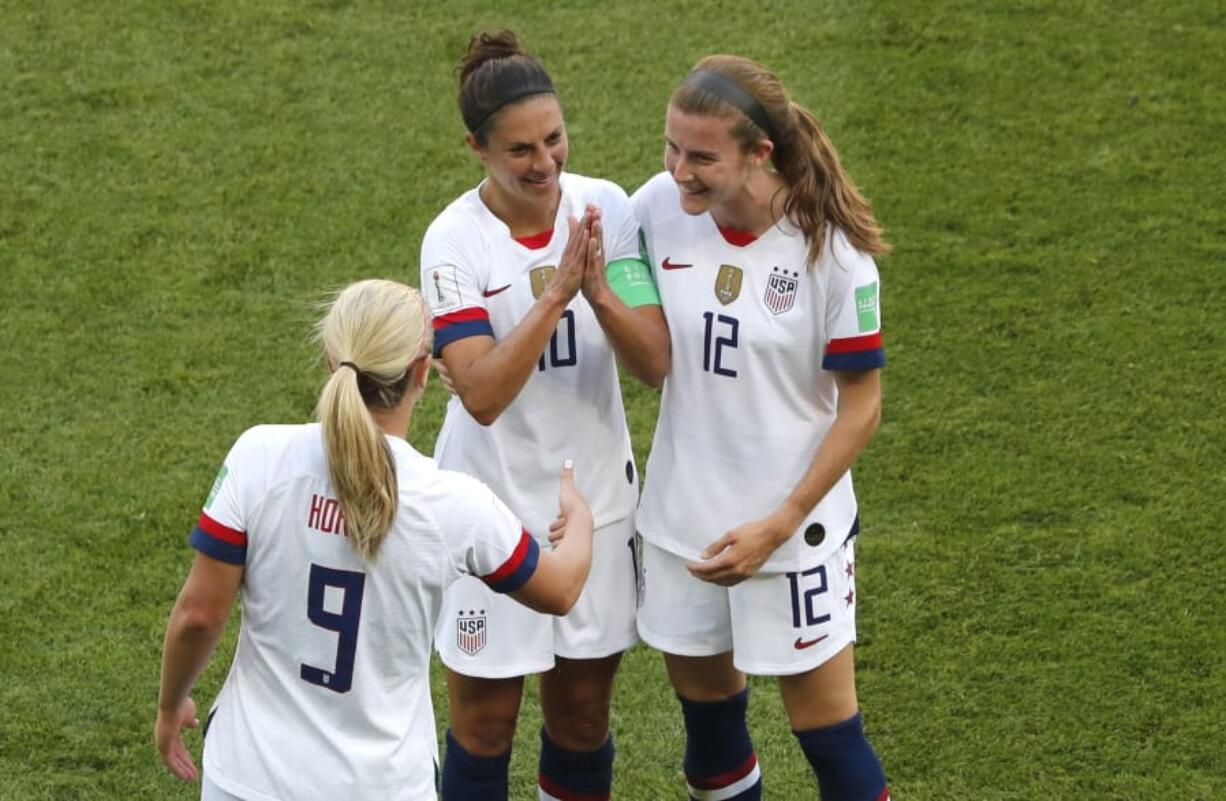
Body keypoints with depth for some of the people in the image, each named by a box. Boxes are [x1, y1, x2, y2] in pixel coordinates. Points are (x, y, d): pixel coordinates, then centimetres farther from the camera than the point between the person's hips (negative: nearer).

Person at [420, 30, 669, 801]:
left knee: (583, 714, 15)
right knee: (485, 720, 7)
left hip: (597, 497, 3)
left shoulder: (606, 208, -8)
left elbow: (656, 362, -12)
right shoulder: (455, 240, -17)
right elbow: (482, 394, -26)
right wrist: (556, 291, -33)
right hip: (496, 503, -3)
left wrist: (598, 290, -28)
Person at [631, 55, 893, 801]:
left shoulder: (831, 248, -19)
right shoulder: (658, 209, -10)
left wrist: (778, 526, -16)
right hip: (681, 516, 4)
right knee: (703, 695, 19)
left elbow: (861, 406, -11)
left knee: (826, 726, 4)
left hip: (792, 525, -4)